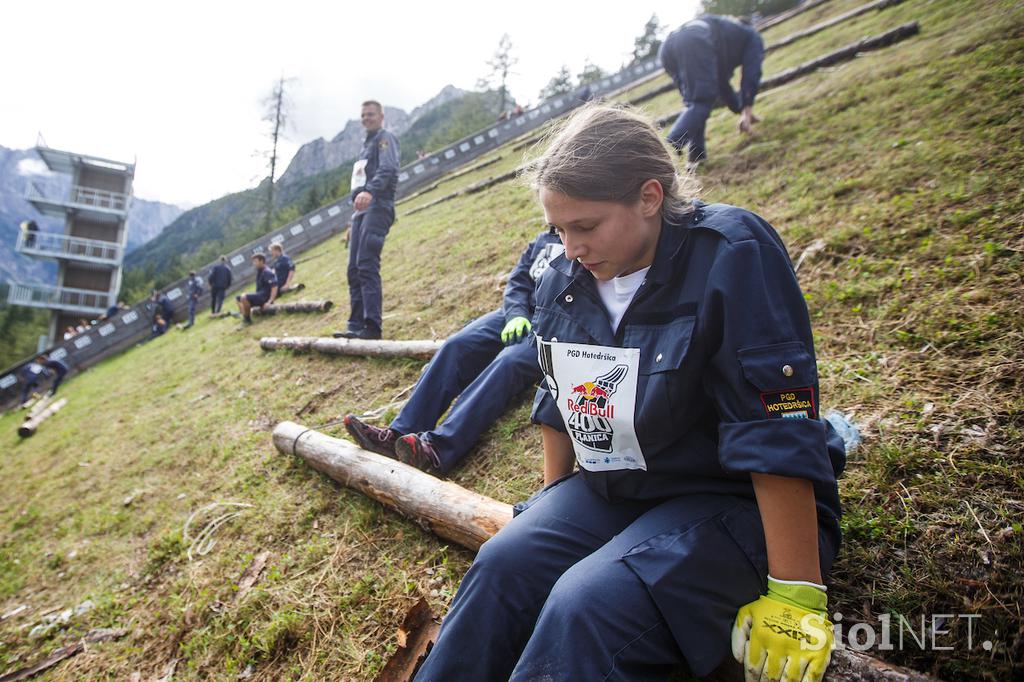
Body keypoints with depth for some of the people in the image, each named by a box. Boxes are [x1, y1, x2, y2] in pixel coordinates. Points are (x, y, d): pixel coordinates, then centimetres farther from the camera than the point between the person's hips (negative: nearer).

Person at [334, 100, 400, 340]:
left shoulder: (385, 137, 4)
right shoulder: (367, 144, 31)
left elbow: (388, 169, -17)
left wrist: (369, 191, -36)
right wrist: (354, 223, 24)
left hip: (377, 206, -9)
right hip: (361, 211, 9)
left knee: (366, 265, -20)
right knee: (355, 269, 3)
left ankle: (372, 325, -24)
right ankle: (356, 326, 3)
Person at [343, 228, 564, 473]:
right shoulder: (544, 239, 24)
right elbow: (518, 280, 18)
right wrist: (517, 314, -4)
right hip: (521, 316, 7)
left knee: (507, 362, -34)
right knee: (455, 346, -15)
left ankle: (437, 448, -49)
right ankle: (398, 435, -22)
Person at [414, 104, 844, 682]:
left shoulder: (733, 255, -21)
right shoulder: (565, 280, -1)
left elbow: (780, 435, -23)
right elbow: (559, 402, 12)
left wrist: (795, 592, -21)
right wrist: (551, 510, 16)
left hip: (739, 502, -5)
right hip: (612, 492, 6)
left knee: (586, 606, -26)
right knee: (502, 565, -14)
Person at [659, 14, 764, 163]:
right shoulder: (753, 37, 29)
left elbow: (721, 82, 50)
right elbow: (751, 75, 15)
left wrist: (742, 110, 54)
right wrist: (747, 111, 16)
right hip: (696, 42, -7)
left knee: (693, 103, 17)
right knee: (700, 104, -10)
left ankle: (696, 155, 3)